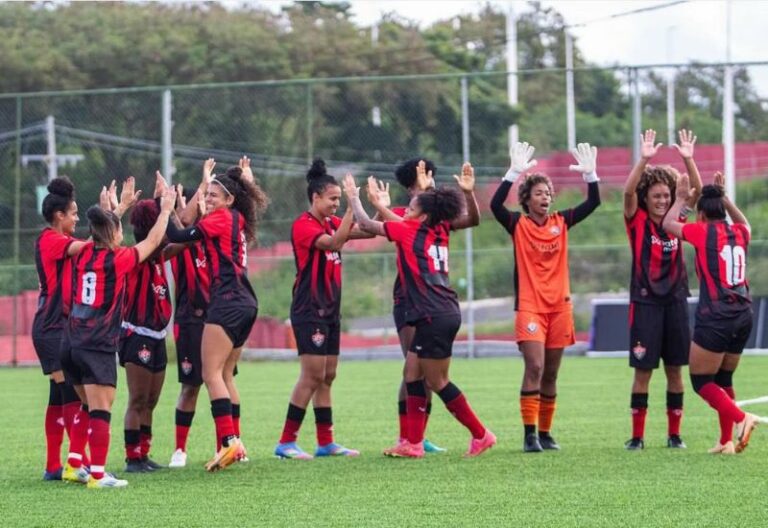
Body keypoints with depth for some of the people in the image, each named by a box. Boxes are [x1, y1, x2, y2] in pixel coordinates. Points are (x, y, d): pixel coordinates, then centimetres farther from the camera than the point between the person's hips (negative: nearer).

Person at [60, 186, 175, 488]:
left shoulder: (84, 255, 8)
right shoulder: (117, 260, -7)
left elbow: (103, 235, 31)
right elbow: (153, 241, 6)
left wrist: (117, 208, 43)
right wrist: (166, 210, 20)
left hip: (74, 344, 7)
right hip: (99, 347, -7)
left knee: (88, 408, 18)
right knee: (100, 413, -7)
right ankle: (98, 475, -12)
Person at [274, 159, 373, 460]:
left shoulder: (333, 223, 12)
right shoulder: (303, 225, -12)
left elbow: (367, 231, 9)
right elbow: (333, 243, -28)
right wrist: (352, 208, -29)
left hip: (330, 310, 8)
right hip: (309, 310, -8)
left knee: (327, 377, 9)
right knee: (313, 376, -11)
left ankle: (326, 442, 12)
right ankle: (286, 443, -8)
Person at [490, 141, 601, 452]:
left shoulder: (561, 222, 8)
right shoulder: (518, 224, -2)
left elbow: (593, 203, 6)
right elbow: (495, 204, -19)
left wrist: (590, 174, -8)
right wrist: (514, 173, -26)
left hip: (559, 306, 4)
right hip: (529, 306, -4)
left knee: (550, 374, 8)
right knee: (534, 368, -15)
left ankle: (545, 433, 16)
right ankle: (529, 434, -14)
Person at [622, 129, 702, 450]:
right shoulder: (638, 221, -2)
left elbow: (698, 192, -2)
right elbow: (628, 192, -18)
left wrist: (688, 159, -15)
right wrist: (644, 159, -29)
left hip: (675, 300, 3)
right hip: (645, 302, -3)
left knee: (675, 369, 5)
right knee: (643, 371, -2)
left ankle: (674, 433, 13)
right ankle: (637, 435, 4)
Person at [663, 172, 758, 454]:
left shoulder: (704, 232, -5)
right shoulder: (739, 232, 10)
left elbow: (668, 224, 11)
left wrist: (681, 199, 24)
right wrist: (723, 197, 35)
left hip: (715, 318, -6)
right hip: (743, 316, 6)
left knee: (701, 380, 2)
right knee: (723, 379, 18)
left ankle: (741, 417, -19)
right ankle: (727, 441, 13)